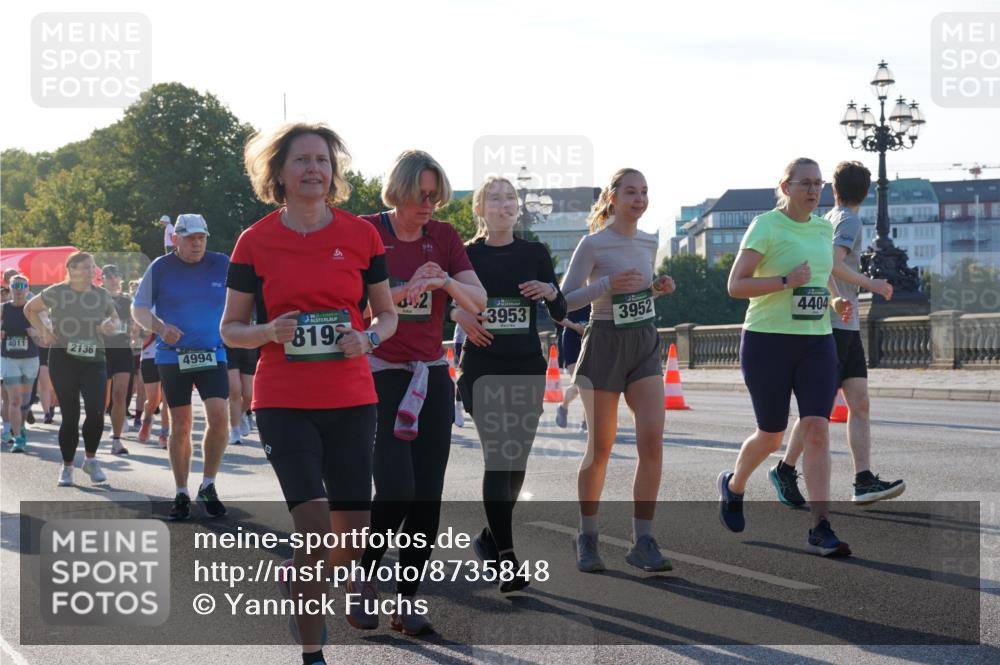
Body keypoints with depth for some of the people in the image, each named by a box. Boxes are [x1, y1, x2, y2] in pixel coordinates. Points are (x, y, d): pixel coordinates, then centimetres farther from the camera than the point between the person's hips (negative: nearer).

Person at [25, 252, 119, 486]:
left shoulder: (102, 295, 5)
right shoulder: (56, 293, -3)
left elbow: (114, 318, 21)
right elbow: (30, 309, 11)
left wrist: (111, 326, -3)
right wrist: (43, 331, -2)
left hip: (94, 361, 2)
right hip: (63, 360, -2)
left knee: (96, 411, -12)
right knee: (70, 415, 0)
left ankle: (91, 460, 10)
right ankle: (67, 467, 17)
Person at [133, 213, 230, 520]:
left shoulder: (222, 265, 3)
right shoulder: (160, 268, 0)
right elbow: (138, 308, 5)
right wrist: (160, 327, -14)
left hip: (213, 354, 0)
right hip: (173, 356, 0)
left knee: (219, 416, -17)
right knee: (180, 425, 4)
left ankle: (208, 486, 0)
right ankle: (181, 494, 16)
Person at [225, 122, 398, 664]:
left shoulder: (361, 234, 2)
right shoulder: (255, 242, -2)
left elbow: (386, 314, 11)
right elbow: (231, 328, 5)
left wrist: (368, 339, -10)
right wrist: (270, 332, -16)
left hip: (351, 399, 3)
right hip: (283, 401, -3)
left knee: (351, 528, 7)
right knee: (315, 524, -14)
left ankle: (297, 585, 39)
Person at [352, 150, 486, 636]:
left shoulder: (443, 236, 7)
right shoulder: (366, 232, -4)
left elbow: (479, 301, 0)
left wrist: (445, 281, -19)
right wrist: (405, 290, -23)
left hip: (432, 376, 4)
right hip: (380, 374, -4)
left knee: (427, 497, 0)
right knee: (396, 491, -15)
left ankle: (407, 600, 9)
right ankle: (363, 581, 8)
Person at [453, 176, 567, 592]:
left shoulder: (535, 253, 6)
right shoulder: (466, 255, 0)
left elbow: (560, 314, 8)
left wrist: (549, 292, -13)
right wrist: (459, 315, -16)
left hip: (527, 367, 3)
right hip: (483, 367, -3)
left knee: (517, 460, 7)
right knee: (498, 457, -13)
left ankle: (492, 537, 28)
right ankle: (505, 557, -13)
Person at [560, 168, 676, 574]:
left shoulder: (648, 243, 9)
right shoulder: (593, 245, -8)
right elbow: (566, 300, -9)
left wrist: (658, 288, 2)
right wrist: (606, 285, -23)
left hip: (645, 345, 5)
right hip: (604, 344, -5)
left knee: (652, 441, -10)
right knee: (600, 448, 2)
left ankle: (642, 541, -4)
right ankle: (587, 537, 19)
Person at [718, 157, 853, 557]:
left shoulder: (823, 228, 12)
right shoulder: (766, 226, -7)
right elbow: (736, 285, -13)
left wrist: (836, 302, 9)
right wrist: (786, 281, -24)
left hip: (816, 343, 4)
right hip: (768, 340, -4)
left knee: (817, 431, -10)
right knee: (772, 436, 7)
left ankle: (820, 530, -12)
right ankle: (733, 486, 38)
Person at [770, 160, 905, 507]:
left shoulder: (828, 219, 16)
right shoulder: (848, 221, -9)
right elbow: (832, 263, -24)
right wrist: (869, 283, -17)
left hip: (848, 327, 9)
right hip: (832, 326, -9)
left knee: (859, 403, -2)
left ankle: (864, 481, -10)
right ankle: (785, 470, 10)